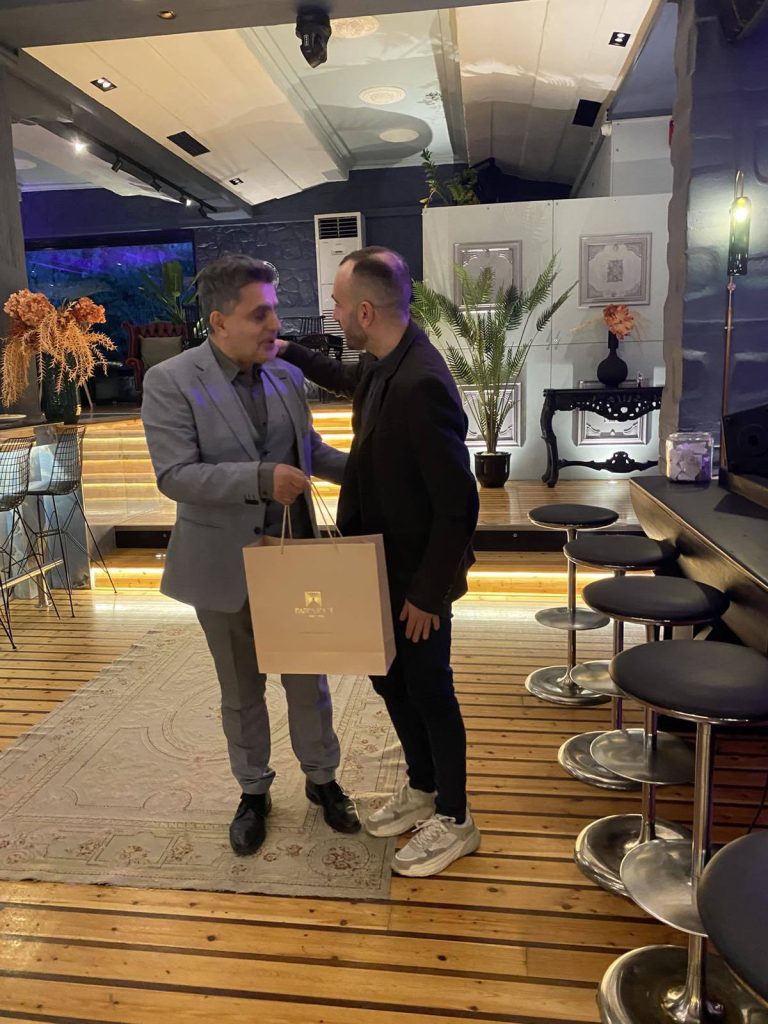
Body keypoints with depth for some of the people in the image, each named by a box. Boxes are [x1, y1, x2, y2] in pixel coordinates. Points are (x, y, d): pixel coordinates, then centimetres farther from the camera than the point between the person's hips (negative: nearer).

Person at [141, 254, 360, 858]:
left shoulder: (287, 375, 1)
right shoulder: (170, 382, -13)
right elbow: (175, 475, -21)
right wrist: (261, 479, -31)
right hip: (225, 563, -3)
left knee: (308, 677, 15)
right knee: (242, 688, 16)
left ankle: (322, 777, 37)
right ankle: (253, 791, 37)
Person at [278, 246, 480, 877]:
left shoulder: (422, 383, -29)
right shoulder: (384, 365, 0)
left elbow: (457, 504, -26)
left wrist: (428, 592, -19)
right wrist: (292, 353, 29)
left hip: (418, 576, -9)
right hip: (384, 565, 9)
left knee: (429, 692, 8)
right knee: (390, 681, 21)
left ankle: (454, 820, 32)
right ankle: (423, 789, 44)